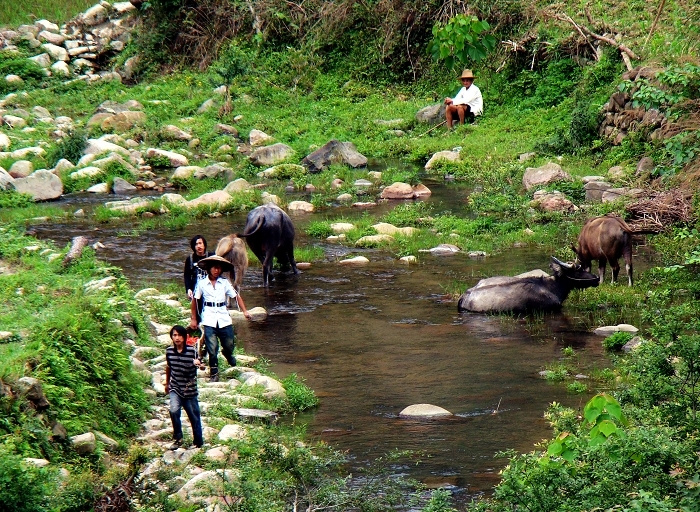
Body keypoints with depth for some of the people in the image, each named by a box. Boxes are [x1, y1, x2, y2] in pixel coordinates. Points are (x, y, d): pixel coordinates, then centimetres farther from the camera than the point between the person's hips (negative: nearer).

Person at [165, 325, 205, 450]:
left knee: (194, 418, 8)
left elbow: (202, 367, -13)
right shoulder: (169, 351, -4)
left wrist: (199, 364, -36)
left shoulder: (192, 351, -14)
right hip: (175, 389, 2)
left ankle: (198, 443, 26)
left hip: (190, 390, -1)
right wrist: (167, 383, 24)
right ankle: (177, 439, -5)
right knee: (174, 411, -22)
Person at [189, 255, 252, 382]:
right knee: (212, 349, -7)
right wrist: (193, 319, 8)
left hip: (224, 319, 2)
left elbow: (236, 296, 4)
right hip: (209, 320, -2)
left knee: (229, 345, 8)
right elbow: (195, 301, 8)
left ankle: (227, 353, 45)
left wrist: (244, 311, -8)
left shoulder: (225, 283, 5)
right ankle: (214, 373, 8)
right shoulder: (202, 283, 1)